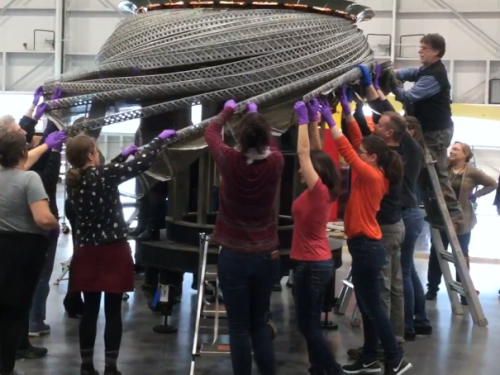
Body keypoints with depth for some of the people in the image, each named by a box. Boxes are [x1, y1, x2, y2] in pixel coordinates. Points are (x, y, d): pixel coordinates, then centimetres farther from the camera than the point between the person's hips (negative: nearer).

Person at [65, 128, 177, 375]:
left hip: (87, 253, 6)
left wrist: (124, 154, 27)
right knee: (113, 312, 2)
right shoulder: (102, 175, -16)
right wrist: (161, 139, 0)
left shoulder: (74, 181, 2)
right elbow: (142, 162, -13)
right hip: (113, 252, -5)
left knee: (90, 310, 12)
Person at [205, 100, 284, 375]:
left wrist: (227, 111, 25)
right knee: (259, 324, 15)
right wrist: (256, 115, 31)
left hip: (234, 257, -3)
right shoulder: (275, 162, -8)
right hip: (266, 256, 3)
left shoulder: (229, 161, -14)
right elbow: (268, 144, 16)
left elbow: (211, 133, 7)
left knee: (239, 327, 3)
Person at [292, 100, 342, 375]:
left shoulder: (318, 190, -18)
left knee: (308, 324, -2)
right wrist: (313, 120, 10)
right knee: (310, 323, 14)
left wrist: (304, 119, -14)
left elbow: (303, 153, -19)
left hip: (312, 265, -9)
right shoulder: (322, 192, 4)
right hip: (316, 262, 9)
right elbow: (315, 153, 11)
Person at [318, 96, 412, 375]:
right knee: (367, 306, 13)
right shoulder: (374, 176, 7)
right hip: (365, 246, 10)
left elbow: (348, 152, -21)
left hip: (366, 246, -10)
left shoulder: (372, 176, -17)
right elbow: (357, 146, 13)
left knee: (372, 306, -2)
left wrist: (331, 121, -19)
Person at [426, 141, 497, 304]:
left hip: (462, 220, -3)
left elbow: (492, 184, -1)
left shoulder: (472, 172, -6)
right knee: (435, 254, 6)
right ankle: (432, 289, 17)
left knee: (462, 256, 7)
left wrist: (475, 195, -7)